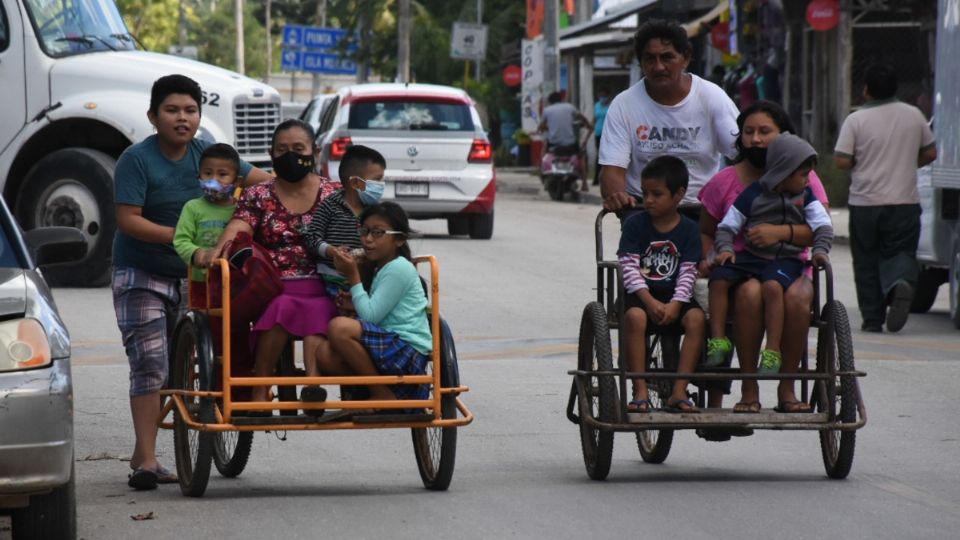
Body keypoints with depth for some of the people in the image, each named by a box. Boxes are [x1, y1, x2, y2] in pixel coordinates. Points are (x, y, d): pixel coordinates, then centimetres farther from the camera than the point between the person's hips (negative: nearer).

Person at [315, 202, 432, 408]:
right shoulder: (378, 269, 21)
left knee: (339, 328, -27)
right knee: (325, 355, -11)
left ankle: (382, 394, -14)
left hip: (408, 351, -9)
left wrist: (352, 276, -8)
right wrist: (352, 306, 2)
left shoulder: (399, 268, -9)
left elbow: (370, 317, -14)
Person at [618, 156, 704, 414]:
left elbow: (688, 273, -2)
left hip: (674, 295, 1)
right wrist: (650, 301, -20)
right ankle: (640, 391, -31)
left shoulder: (688, 230, 2)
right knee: (635, 317, -34)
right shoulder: (635, 224, -1)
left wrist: (675, 304, -19)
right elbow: (629, 268, -7)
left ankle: (678, 392, -26)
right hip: (641, 293, -1)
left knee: (696, 318, -28)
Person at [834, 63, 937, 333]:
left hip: (865, 203, -2)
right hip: (905, 202, 2)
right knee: (900, 252, 7)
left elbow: (841, 161, -12)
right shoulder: (914, 115, 2)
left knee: (867, 262, 10)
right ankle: (901, 283, -26)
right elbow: (930, 153, 10)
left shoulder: (856, 120, -9)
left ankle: (872, 318, 9)